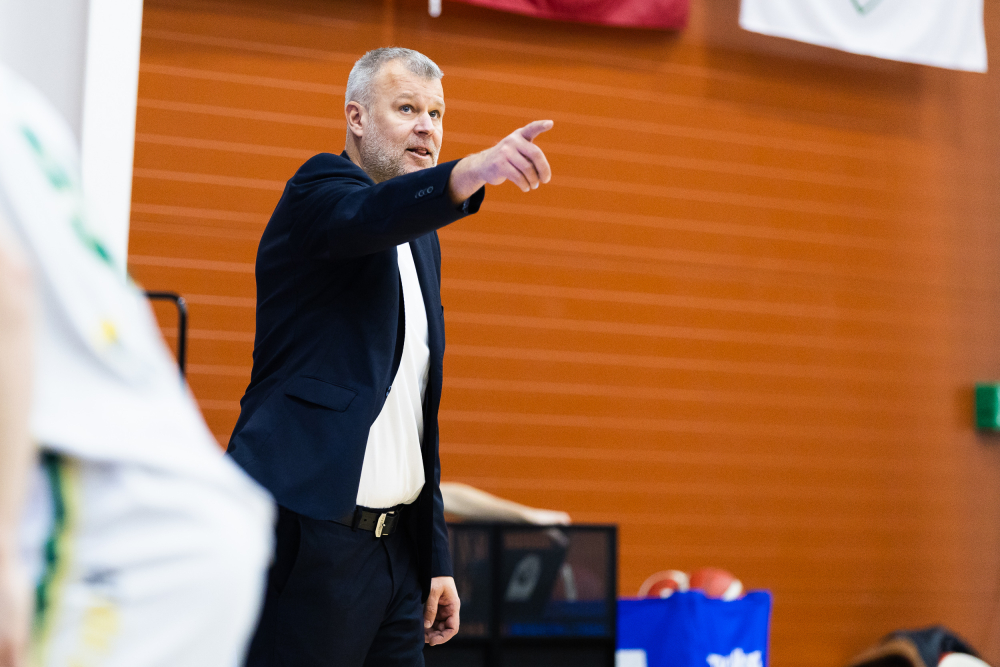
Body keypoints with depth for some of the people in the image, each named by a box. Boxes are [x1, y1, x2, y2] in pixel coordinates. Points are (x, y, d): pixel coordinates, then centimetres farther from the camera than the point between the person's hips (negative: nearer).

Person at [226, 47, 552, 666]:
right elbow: (369, 217, -30)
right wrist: (473, 171, -48)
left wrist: (437, 556, 17)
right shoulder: (319, 191, -3)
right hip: (308, 538, -8)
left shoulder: (422, 241, 19)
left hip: (397, 544, 8)